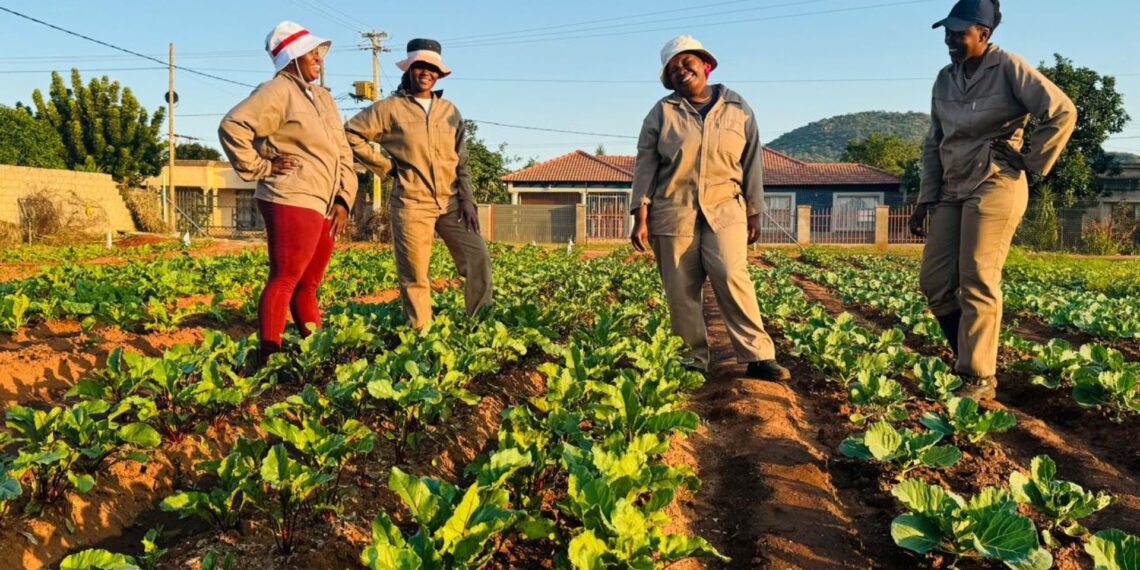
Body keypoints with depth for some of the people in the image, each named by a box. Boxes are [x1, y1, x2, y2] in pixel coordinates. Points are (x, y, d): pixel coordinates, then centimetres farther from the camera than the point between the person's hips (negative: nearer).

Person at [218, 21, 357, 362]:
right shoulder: (277, 91, -5)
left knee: (308, 285, 13)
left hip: (325, 208, 8)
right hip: (293, 203, -8)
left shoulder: (323, 98, 21)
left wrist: (344, 200, 7)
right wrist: (259, 168, -9)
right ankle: (270, 357, -2)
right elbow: (232, 127, -16)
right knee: (284, 282, -7)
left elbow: (342, 152, 18)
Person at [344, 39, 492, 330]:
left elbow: (462, 160, 12)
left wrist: (467, 198, 2)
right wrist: (385, 166, 0)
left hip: (451, 202, 4)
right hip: (411, 204, -3)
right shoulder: (390, 108, 2)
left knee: (478, 259, -4)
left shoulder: (449, 110, 13)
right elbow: (350, 133, 4)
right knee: (414, 276, -1)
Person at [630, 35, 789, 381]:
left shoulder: (738, 109, 9)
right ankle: (693, 362, 10)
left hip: (724, 210, 0)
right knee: (680, 291, -1)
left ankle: (759, 357, -14)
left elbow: (751, 164, 11)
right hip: (673, 211, 1)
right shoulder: (662, 112, 5)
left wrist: (754, 213, 9)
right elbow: (645, 166, 3)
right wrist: (641, 217, -4)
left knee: (732, 276, -18)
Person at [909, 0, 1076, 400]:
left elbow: (1063, 113, -9)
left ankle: (980, 379, 0)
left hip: (996, 189, -7)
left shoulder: (1009, 68, -6)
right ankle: (970, 357, 18)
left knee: (978, 284, -9)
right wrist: (925, 199, 11)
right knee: (934, 281, 2)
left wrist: (1030, 162, -7)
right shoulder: (944, 79, 12)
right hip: (953, 190, 7)